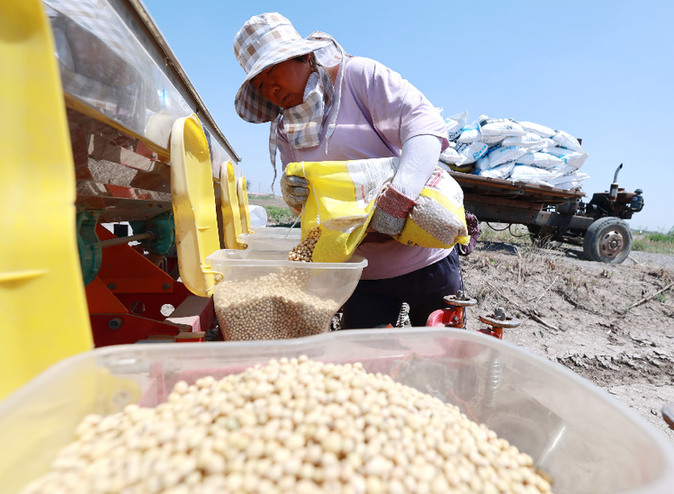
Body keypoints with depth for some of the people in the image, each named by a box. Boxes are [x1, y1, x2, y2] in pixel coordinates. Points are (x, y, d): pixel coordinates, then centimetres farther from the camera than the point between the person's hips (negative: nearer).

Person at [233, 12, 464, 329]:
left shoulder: (357, 74, -6)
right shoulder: (285, 132, 9)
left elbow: (425, 123, -20)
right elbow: (312, 207, 7)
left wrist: (396, 200, -34)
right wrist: (292, 195, -17)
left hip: (424, 256, -3)